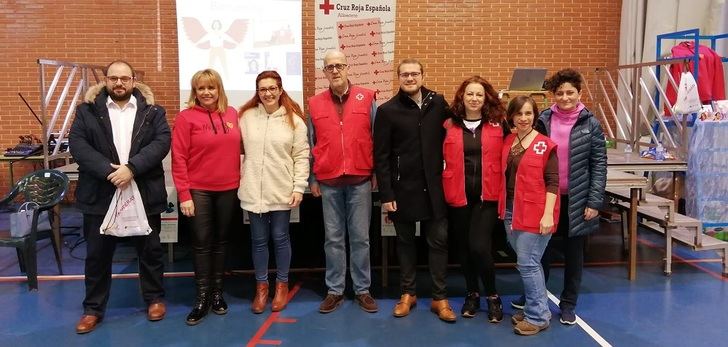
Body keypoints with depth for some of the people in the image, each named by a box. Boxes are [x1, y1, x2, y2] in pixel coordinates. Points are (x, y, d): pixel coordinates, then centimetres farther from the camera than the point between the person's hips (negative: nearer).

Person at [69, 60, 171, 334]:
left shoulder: (152, 112, 3)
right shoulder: (87, 111, 5)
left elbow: (162, 141, -9)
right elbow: (77, 143, -6)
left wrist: (131, 168, -22)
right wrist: (108, 170, -20)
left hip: (144, 194, 0)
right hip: (100, 194, 1)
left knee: (149, 250, 11)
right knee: (97, 254, 10)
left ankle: (154, 298, 29)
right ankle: (93, 308, 25)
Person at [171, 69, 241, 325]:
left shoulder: (231, 114, 4)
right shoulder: (186, 117, -6)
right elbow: (178, 158, -8)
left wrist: (240, 181, 6)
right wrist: (184, 194, -12)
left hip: (228, 189, 3)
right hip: (198, 190, -3)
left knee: (220, 241, 12)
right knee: (201, 243, 3)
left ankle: (217, 291, 25)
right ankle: (202, 297, 15)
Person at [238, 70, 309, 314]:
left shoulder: (294, 119, -2)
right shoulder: (246, 116, 3)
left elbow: (301, 156, -2)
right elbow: (238, 150, 6)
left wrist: (299, 187, -7)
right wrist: (240, 178, 0)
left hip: (282, 191, -1)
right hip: (253, 190, 2)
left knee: (280, 238, 8)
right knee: (259, 240, 10)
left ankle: (282, 284, 26)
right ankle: (261, 286, 26)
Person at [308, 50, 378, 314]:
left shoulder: (367, 99, 2)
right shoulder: (315, 104, 6)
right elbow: (311, 144, 9)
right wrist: (312, 179, 7)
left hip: (360, 179, -1)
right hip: (329, 182, 1)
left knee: (360, 237, 6)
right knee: (333, 239, 7)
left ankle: (363, 290, 18)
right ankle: (335, 290, 18)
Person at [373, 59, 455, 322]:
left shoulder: (438, 103, 3)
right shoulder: (387, 110, -3)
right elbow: (381, 156, -4)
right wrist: (386, 194, -8)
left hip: (433, 187, 1)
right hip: (403, 188, -1)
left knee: (438, 241, 4)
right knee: (405, 242, 11)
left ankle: (440, 298, 15)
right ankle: (407, 293, 25)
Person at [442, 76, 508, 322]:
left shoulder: (498, 125, 3)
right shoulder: (449, 125, 4)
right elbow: (443, 158, 5)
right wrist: (446, 186, -4)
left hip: (487, 195, -2)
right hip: (458, 195, 2)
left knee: (479, 246, -11)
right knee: (464, 248, 12)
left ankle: (492, 295, 12)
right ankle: (472, 294, 31)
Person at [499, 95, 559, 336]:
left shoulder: (545, 145, -9)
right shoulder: (507, 142, 8)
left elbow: (552, 181, -11)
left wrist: (548, 214, -18)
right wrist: (502, 208, 11)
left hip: (534, 212, -6)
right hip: (510, 211, 6)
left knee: (527, 263, -3)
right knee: (527, 263, 15)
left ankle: (538, 317, 11)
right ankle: (537, 309, 29)